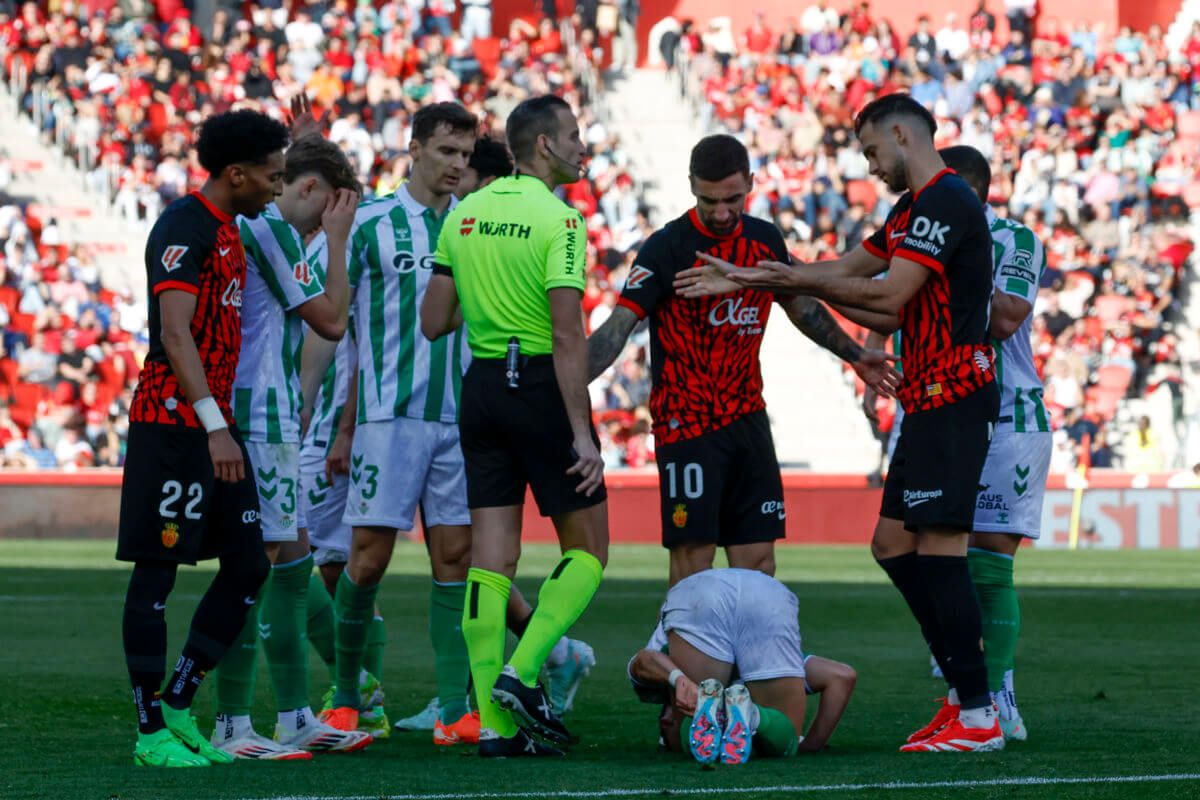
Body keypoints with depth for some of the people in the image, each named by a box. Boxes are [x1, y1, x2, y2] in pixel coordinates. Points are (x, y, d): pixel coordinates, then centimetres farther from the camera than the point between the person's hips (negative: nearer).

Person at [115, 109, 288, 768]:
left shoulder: (229, 231, 18)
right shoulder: (185, 227, -13)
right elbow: (174, 331, -22)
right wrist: (214, 426, -28)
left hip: (215, 424, 10)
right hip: (173, 423, -10)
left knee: (249, 565, 8)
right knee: (157, 570, -4)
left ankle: (177, 707, 15)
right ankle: (151, 732, -1)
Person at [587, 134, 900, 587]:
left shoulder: (765, 240, 6)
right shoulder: (666, 248, -11)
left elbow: (801, 306, 24)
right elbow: (619, 325, -17)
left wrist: (854, 356, 30)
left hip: (748, 418, 6)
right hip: (687, 425, -6)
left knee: (757, 561, 5)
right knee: (693, 556, -8)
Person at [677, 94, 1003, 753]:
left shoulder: (945, 201, -13)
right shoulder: (913, 208, 20)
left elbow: (888, 295, -19)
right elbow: (849, 271, 22)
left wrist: (798, 280, -9)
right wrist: (744, 279, 19)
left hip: (953, 397, -11)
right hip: (929, 400, 11)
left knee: (937, 545, -11)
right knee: (893, 543, 10)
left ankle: (979, 717, -10)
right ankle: (967, 692, 11)